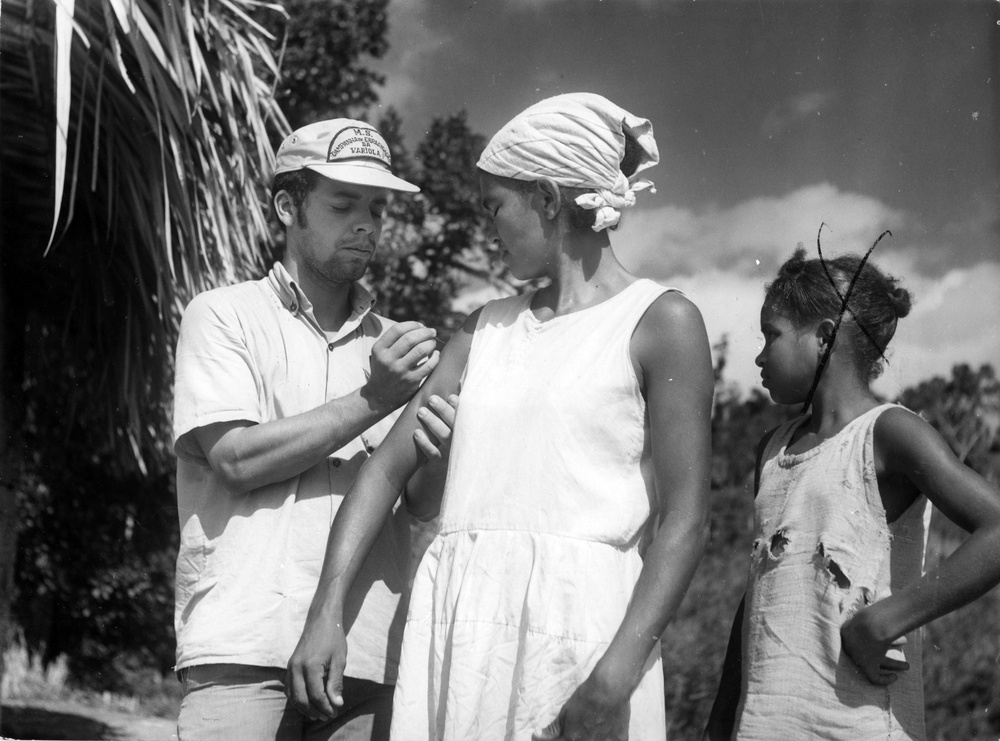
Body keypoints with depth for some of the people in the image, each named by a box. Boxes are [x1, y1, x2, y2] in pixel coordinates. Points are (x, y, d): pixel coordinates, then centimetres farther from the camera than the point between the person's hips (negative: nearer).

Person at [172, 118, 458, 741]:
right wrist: (373, 400, -9)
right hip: (247, 642, -3)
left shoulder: (394, 343, 17)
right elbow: (237, 458, -6)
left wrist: (435, 457, -12)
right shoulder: (224, 316, 7)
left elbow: (421, 506, 11)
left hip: (370, 652, 4)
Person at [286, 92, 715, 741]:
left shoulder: (660, 322, 0)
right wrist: (327, 612, -1)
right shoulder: (486, 329, 17)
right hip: (456, 619, 5)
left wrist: (617, 673, -19)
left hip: (577, 614, -5)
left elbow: (685, 523, -8)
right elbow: (389, 465, 11)